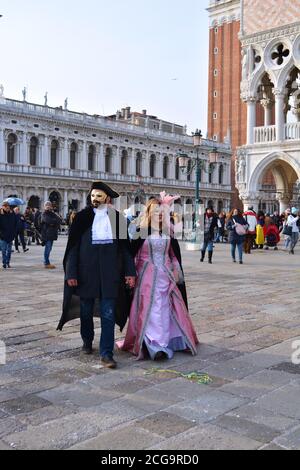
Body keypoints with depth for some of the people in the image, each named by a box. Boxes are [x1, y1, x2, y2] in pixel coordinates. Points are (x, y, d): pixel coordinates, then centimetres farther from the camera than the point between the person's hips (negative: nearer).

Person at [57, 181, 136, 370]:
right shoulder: (82, 218, -1)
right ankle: (87, 341, 37)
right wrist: (71, 274, -8)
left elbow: (125, 247, 6)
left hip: (110, 273, 0)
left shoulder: (118, 219, 2)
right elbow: (73, 247, -2)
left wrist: (130, 272, 0)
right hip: (86, 271, 0)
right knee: (86, 310, 14)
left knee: (108, 314, -2)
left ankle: (106, 354, 4)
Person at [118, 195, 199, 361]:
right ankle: (154, 345, -4)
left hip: (166, 275, 4)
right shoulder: (142, 230, -5)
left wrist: (176, 271, 7)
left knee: (165, 309, 6)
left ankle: (164, 343, 15)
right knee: (150, 309, -6)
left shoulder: (168, 230, 7)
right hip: (148, 275, -4)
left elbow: (174, 253, 13)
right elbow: (133, 252, -5)